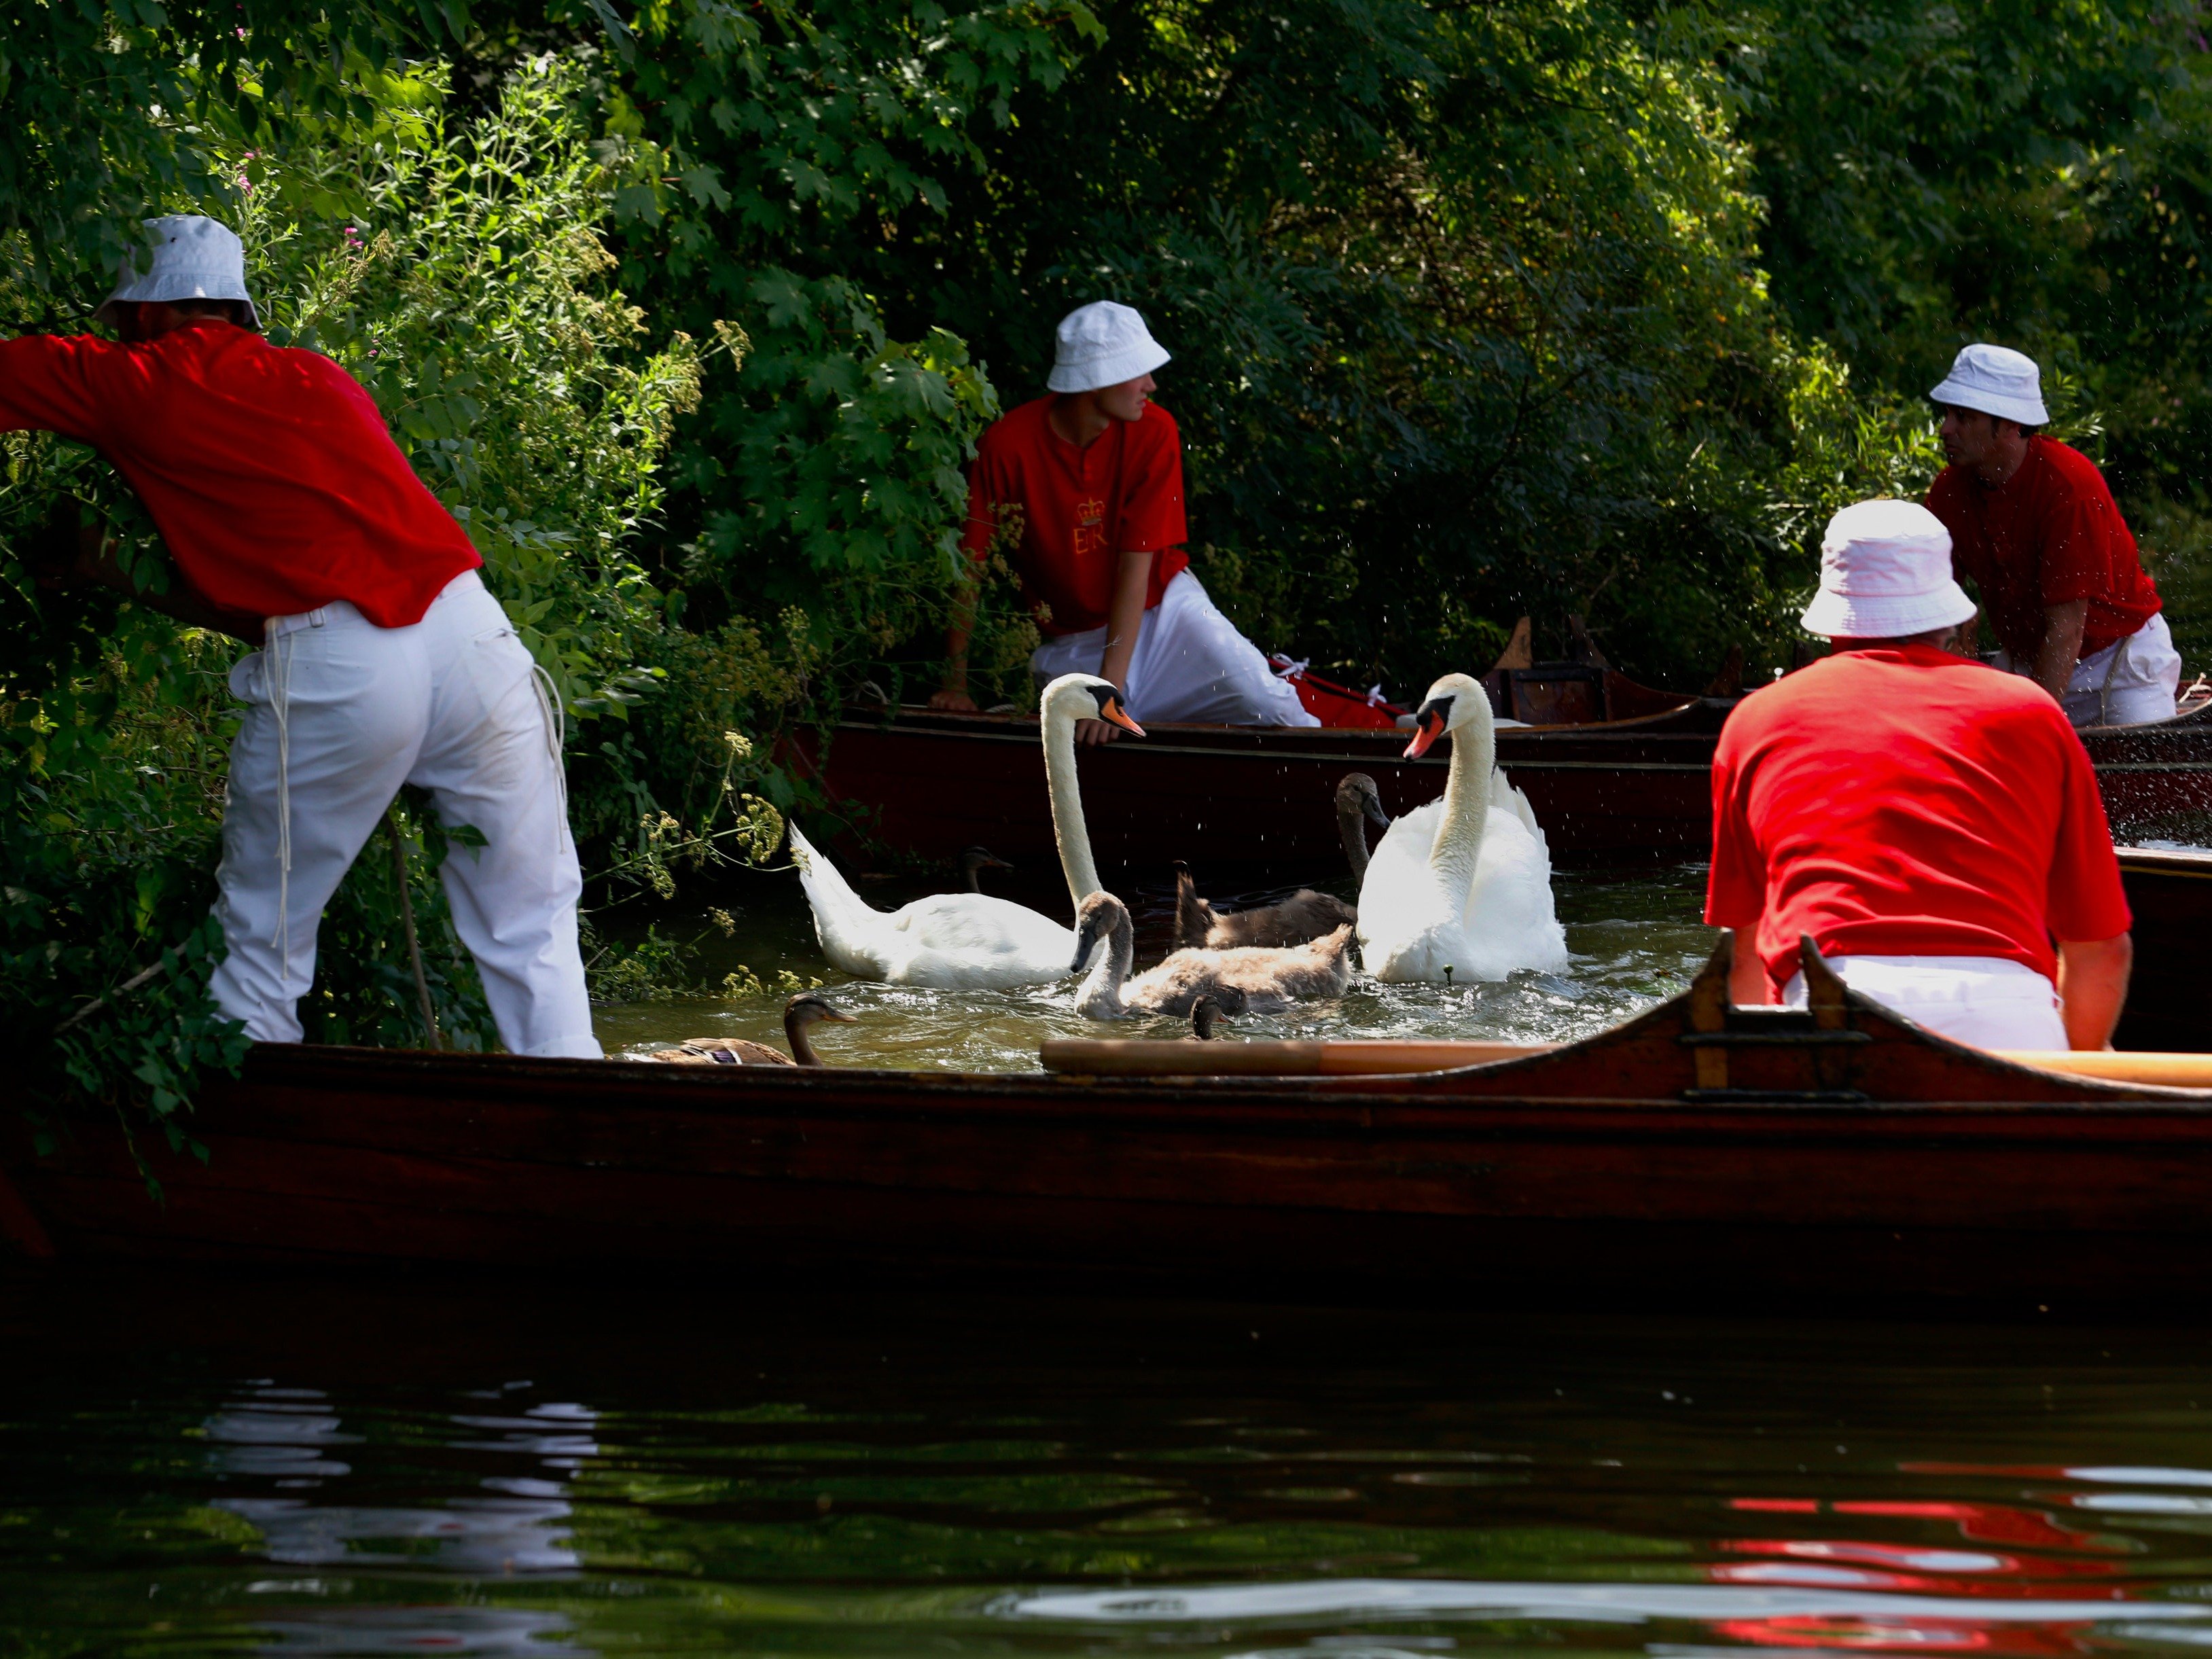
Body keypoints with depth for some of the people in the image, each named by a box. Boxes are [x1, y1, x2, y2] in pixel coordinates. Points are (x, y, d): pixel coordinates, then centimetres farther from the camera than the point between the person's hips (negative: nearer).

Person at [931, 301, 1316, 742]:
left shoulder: (1154, 432, -14)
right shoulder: (1007, 446, -17)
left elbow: (1136, 567, -19)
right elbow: (970, 563, -8)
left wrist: (1109, 690, -27)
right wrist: (955, 685, -10)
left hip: (1163, 610, 1)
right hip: (1072, 644, -1)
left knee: (1271, 708, -16)